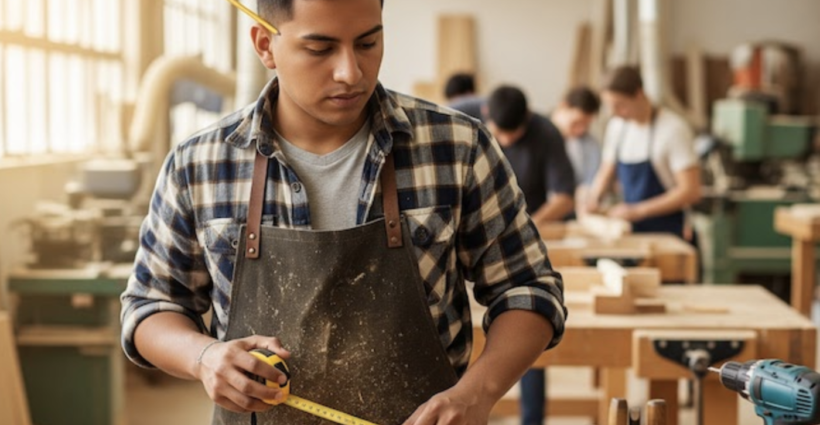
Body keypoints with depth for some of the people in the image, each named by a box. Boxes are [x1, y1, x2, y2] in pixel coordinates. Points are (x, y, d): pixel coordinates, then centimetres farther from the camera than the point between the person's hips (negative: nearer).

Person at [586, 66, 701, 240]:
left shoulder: (673, 128, -13)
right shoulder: (616, 126, 6)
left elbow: (690, 191, -17)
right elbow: (607, 171, 20)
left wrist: (638, 210, -21)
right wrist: (594, 198, -2)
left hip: (670, 233, -6)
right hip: (633, 232, 6)